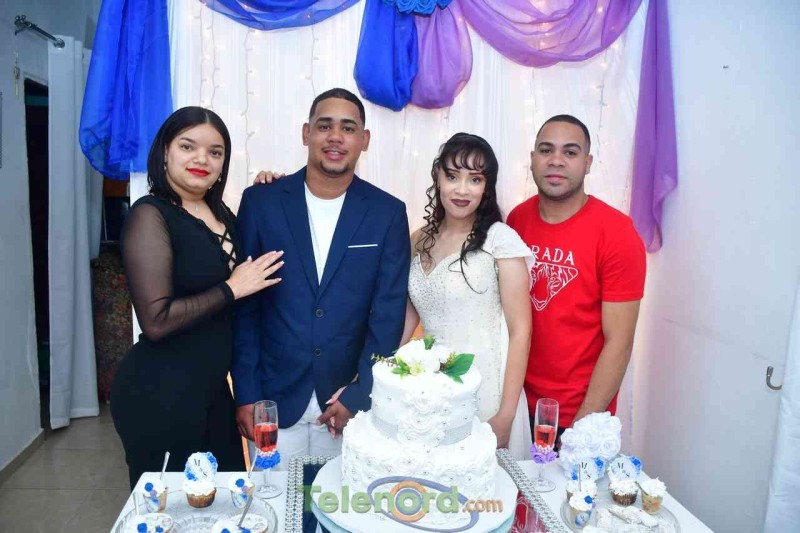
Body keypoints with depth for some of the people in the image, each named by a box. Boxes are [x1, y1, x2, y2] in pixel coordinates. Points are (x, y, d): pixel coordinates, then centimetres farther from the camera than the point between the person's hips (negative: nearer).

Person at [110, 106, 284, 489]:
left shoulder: (220, 213, 8)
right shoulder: (151, 214, -15)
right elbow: (156, 320, -22)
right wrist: (231, 289, -14)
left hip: (212, 389, 7)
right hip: (159, 396, -7)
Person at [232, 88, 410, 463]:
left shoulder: (388, 213, -3)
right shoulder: (261, 201, -3)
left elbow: (388, 315, -3)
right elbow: (243, 305, -1)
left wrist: (359, 397, -8)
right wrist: (245, 395, -3)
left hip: (353, 402, 0)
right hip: (274, 401, 0)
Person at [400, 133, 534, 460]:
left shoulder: (500, 239, -11)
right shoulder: (419, 241, 5)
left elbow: (520, 332, -10)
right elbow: (407, 320, 10)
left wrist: (506, 415, -12)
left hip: (486, 392, -4)